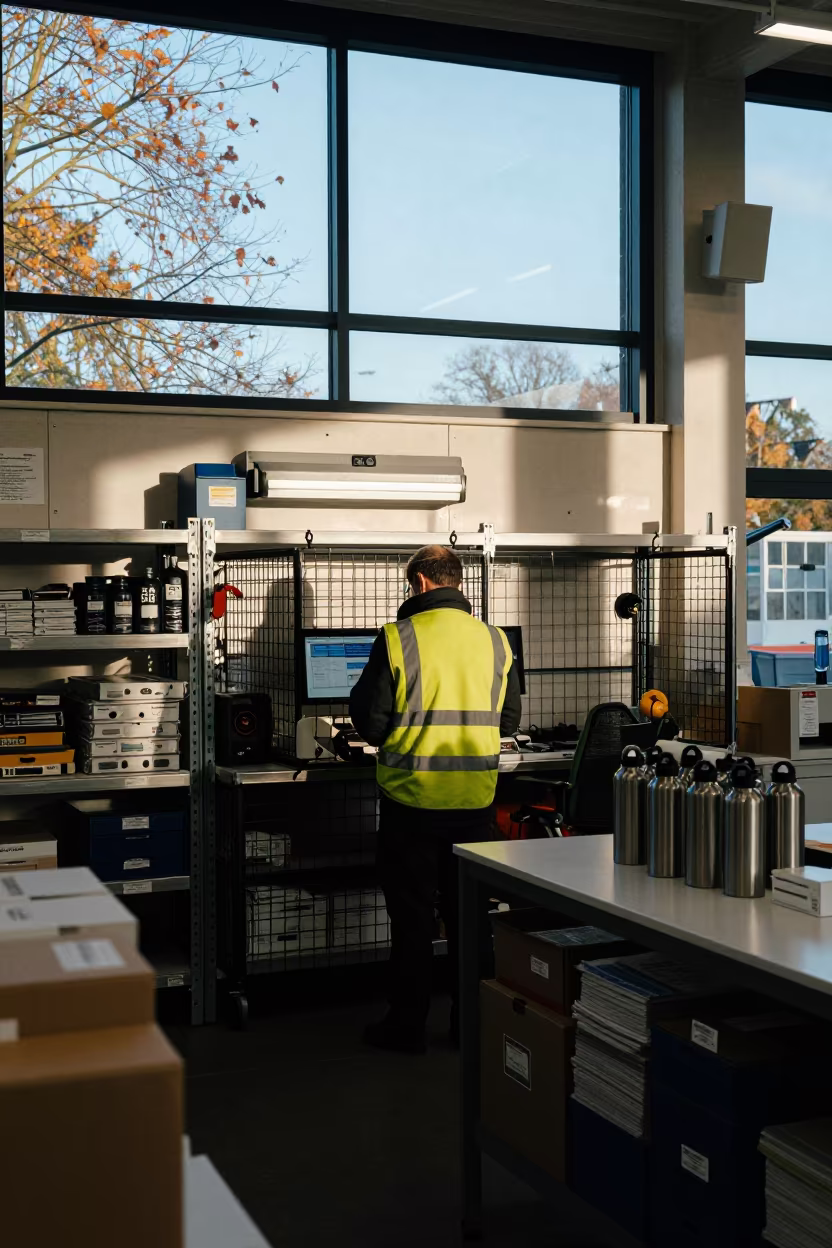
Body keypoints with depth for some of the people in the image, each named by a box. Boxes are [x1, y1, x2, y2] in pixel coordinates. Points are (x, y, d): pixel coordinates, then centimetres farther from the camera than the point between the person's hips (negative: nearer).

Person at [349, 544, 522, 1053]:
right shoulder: (494, 640, 1)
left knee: (412, 913, 7)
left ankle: (407, 1024, 15)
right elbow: (510, 721, 10)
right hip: (476, 800, 4)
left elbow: (369, 722, -9)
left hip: (412, 798, -3)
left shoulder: (397, 638, -11)